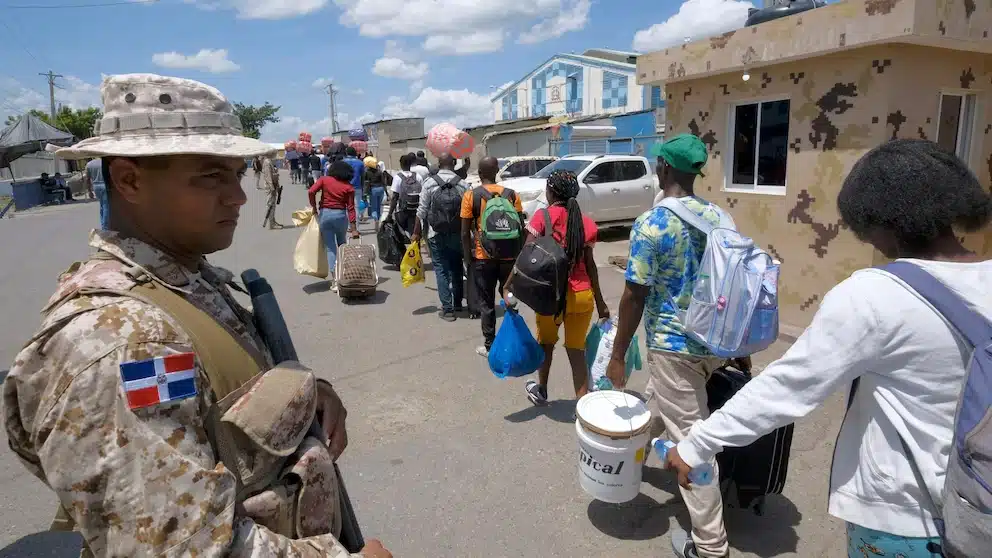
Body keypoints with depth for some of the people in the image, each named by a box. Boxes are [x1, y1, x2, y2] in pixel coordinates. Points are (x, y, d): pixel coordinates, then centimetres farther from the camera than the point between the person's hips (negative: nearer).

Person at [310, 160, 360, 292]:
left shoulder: (324, 180, 0)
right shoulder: (349, 187, -1)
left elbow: (311, 191, -14)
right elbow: (350, 208, -5)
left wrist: (314, 208, 1)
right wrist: (354, 228, -5)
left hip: (325, 214, 0)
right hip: (341, 215, 0)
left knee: (330, 248, 3)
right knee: (342, 245, 23)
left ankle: (334, 280, -1)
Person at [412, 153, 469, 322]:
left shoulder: (429, 182, -7)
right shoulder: (462, 184, -4)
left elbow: (422, 211, -7)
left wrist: (416, 233, 2)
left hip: (436, 234, -2)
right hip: (457, 234, 2)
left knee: (441, 270, 4)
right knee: (457, 268, 17)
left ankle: (447, 309, 1)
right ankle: (457, 304, 28)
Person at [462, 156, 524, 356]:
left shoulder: (471, 196, -5)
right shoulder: (511, 194, 2)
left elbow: (465, 232, -6)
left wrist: (468, 258, 3)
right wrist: (519, 253, 11)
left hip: (483, 257, -2)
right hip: (509, 256, 2)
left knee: (486, 303, 8)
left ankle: (489, 346, 14)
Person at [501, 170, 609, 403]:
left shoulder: (543, 217, -6)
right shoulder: (586, 223, 5)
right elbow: (590, 265, 4)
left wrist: (507, 286, -10)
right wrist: (600, 301, 10)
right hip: (583, 296, 2)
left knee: (546, 342, 22)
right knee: (577, 351, 11)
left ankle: (541, 391, 42)